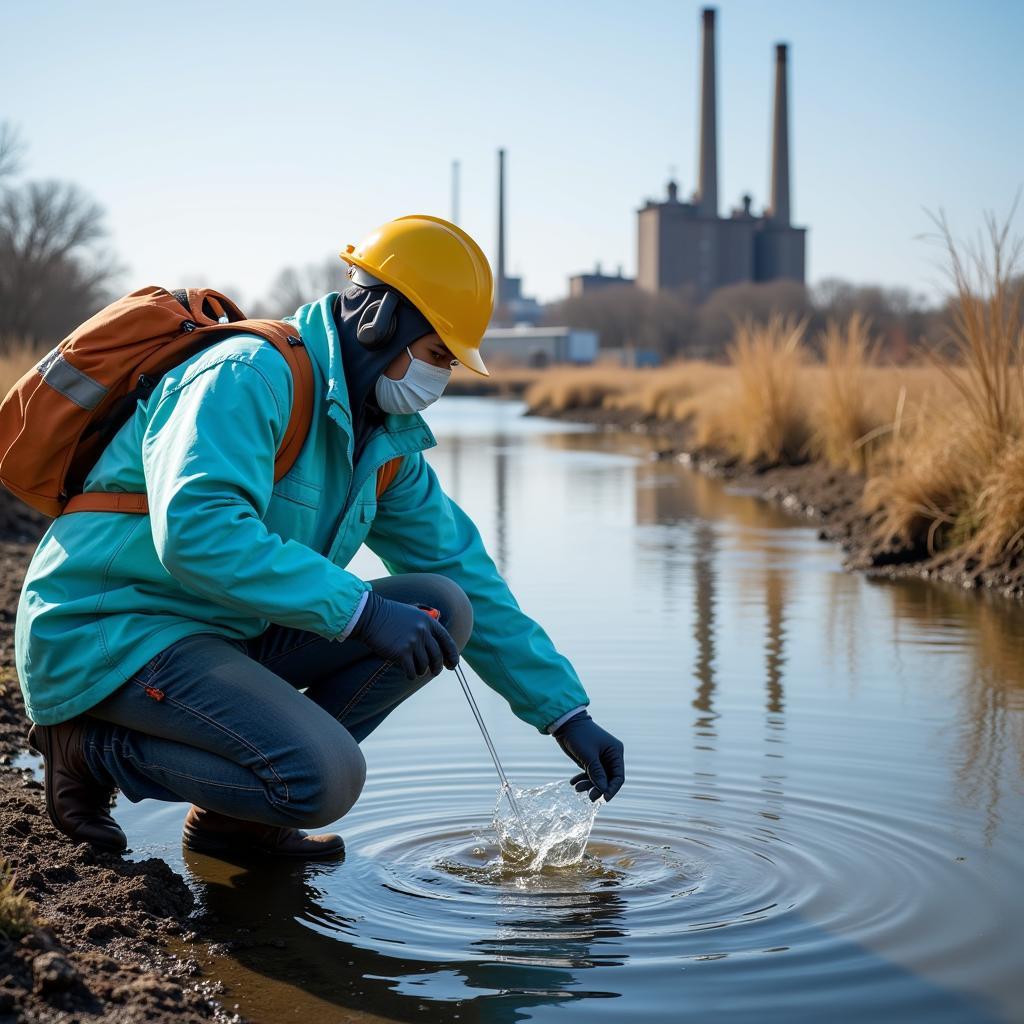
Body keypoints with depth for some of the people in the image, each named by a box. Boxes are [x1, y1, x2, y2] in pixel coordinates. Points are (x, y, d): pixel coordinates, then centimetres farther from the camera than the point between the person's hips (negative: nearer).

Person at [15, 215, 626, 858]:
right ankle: (90, 747, -4)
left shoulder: (386, 444, 9)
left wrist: (568, 713, 7)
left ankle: (233, 815, 0)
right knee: (324, 778, -28)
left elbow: (465, 570, 11)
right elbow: (196, 531, -34)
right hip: (102, 633, -9)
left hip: (225, 635, 9)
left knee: (442, 609, -4)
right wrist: (361, 610, -33)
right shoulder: (252, 375, -19)